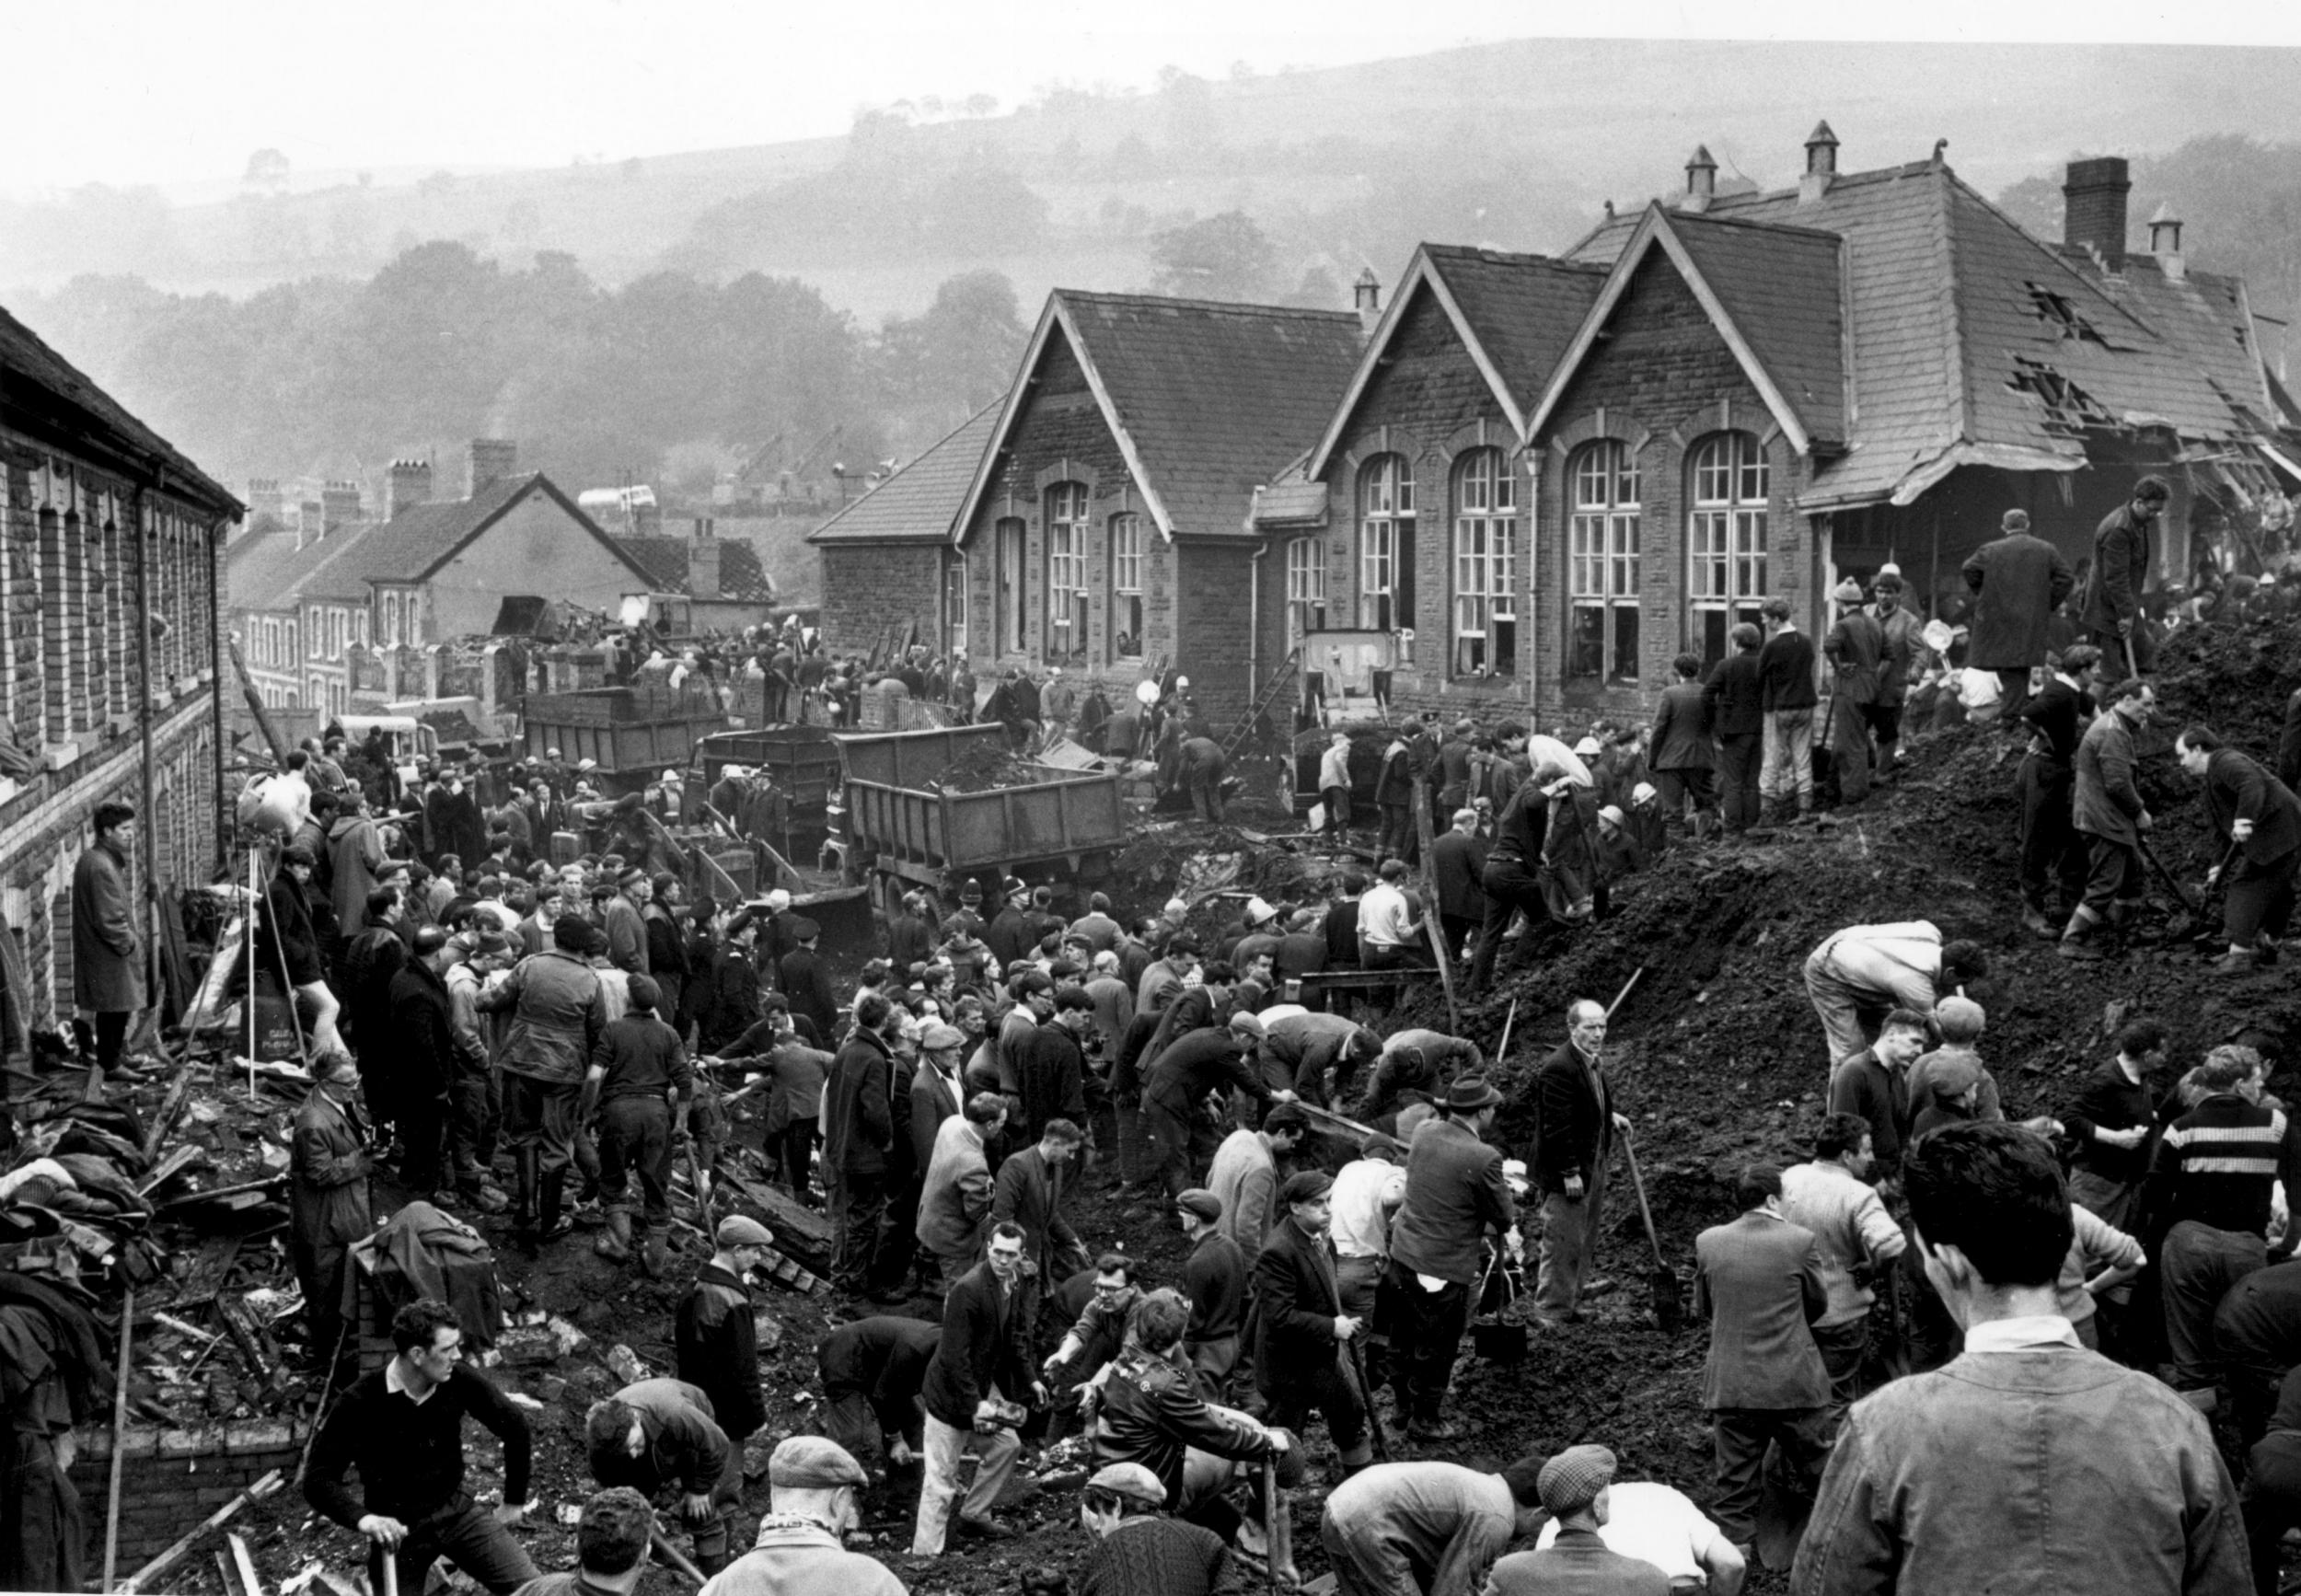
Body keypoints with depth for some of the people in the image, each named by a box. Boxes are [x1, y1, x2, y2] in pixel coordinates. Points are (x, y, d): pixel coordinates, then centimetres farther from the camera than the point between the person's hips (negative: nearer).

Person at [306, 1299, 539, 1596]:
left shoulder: (459, 1380, -12)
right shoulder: (359, 1403, -20)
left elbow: (514, 1428, 2)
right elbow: (318, 1479, -19)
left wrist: (514, 1501, 8)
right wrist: (362, 1518, -36)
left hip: (455, 1510, 2)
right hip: (396, 1527, -2)